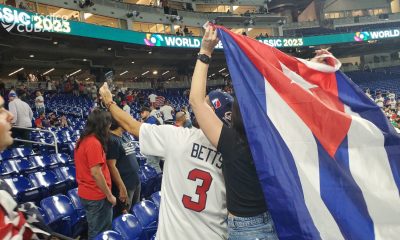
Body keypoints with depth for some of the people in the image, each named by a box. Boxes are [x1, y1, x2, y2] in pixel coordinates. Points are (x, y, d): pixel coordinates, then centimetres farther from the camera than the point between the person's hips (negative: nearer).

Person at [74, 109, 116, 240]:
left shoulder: (82, 140, 6)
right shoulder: (94, 143, -22)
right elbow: (96, 173, -24)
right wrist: (109, 195, -15)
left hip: (85, 193, 9)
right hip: (96, 196, -9)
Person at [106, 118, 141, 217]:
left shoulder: (123, 137, 10)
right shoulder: (111, 140, -18)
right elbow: (111, 166, -22)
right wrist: (122, 188, -22)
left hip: (135, 182, 9)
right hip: (125, 186, -9)